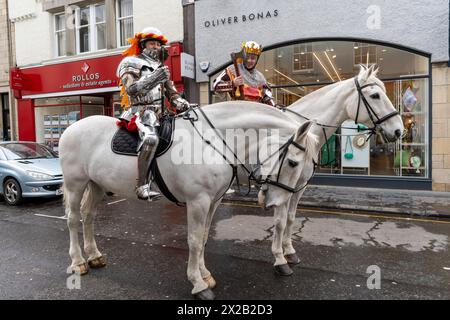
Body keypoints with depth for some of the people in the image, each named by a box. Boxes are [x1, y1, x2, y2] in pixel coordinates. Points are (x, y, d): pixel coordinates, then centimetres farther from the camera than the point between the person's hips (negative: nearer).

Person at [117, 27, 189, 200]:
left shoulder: (160, 67, 26)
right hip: (141, 111, -8)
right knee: (150, 138, -36)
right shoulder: (131, 63, 6)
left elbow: (172, 93, 22)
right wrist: (154, 78, -21)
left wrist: (181, 103, 0)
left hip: (161, 113, 8)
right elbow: (131, 89, -11)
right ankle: (142, 186, -34)